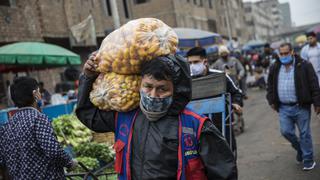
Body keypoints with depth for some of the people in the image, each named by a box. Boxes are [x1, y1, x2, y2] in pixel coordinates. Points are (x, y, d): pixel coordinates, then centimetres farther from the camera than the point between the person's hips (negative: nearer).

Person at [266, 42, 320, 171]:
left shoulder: (304, 66, -6)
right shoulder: (274, 68, 7)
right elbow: (270, 86, 17)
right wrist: (271, 101, 10)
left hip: (301, 107, -4)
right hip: (283, 108, 4)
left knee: (304, 134, 4)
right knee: (286, 131, 1)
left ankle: (308, 160, 18)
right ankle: (300, 149, 29)